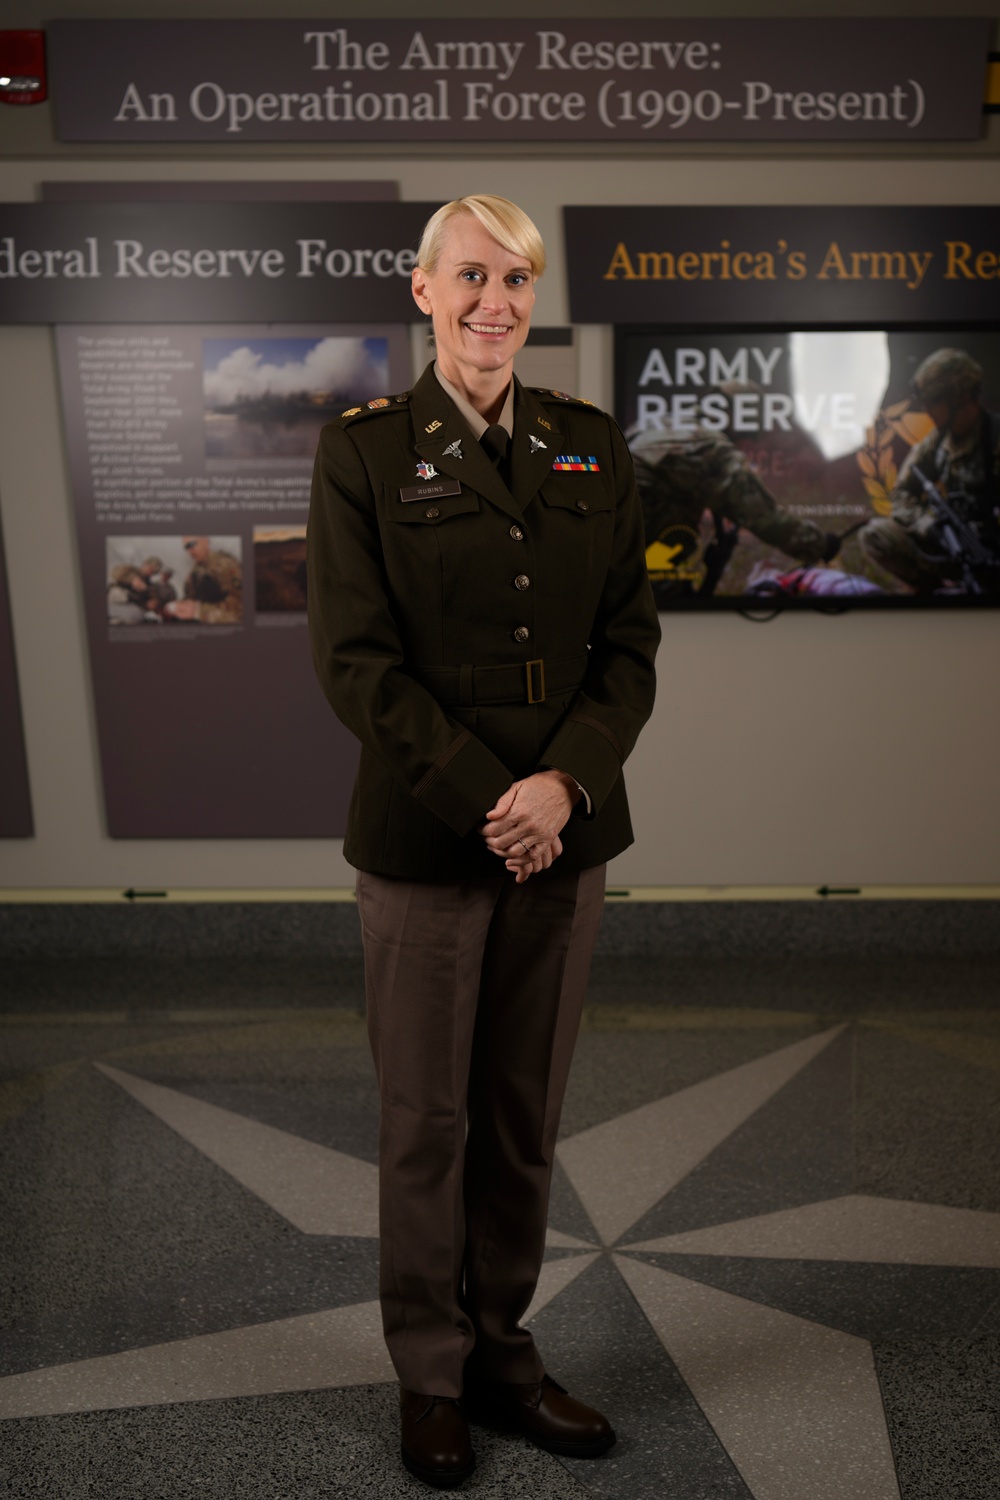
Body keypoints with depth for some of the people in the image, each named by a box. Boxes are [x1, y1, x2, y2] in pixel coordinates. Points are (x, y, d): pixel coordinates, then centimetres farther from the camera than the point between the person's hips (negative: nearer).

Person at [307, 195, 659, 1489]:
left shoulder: (592, 447, 8)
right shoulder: (362, 450, -2)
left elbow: (630, 643, 4)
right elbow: (355, 662, -9)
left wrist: (565, 783, -12)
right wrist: (487, 800, -16)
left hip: (567, 832, 3)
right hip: (425, 835, -3)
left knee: (527, 1113, 14)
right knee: (427, 1121, 9)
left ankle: (504, 1353, 34)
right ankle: (429, 1375, 31)